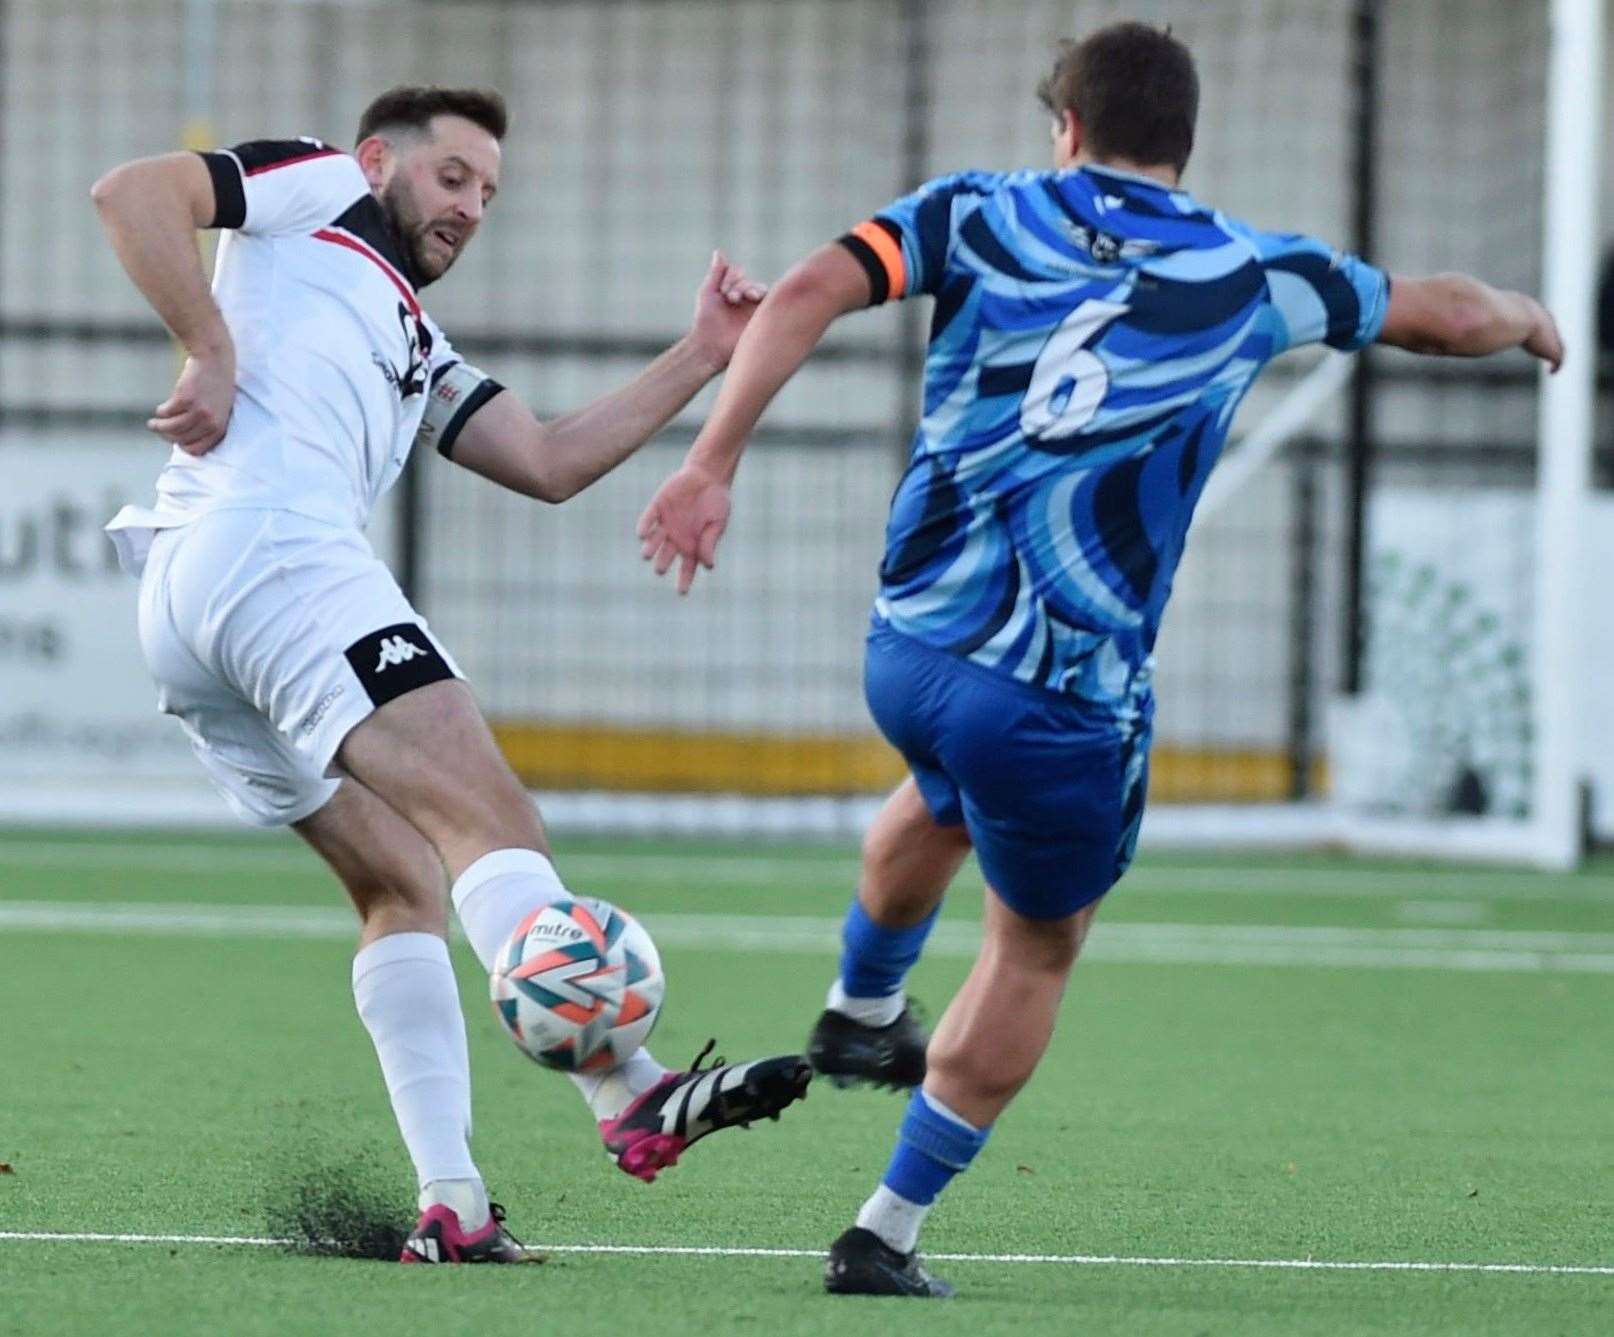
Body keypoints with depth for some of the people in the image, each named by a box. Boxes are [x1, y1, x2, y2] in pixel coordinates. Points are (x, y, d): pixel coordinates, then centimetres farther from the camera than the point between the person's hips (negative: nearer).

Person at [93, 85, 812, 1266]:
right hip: (268, 550, -10)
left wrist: (700, 358, 24)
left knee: (405, 884, 7)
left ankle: (449, 1209, -2)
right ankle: (631, 1098, -33)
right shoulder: (317, 193, 15)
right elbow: (132, 193, 0)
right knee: (486, 808, -19)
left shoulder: (413, 347, 36)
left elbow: (548, 463, 27)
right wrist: (213, 351, -7)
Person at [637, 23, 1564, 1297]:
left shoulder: (981, 217, 5)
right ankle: (888, 1233, 18)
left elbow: (807, 295, -10)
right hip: (1067, 702, -3)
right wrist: (1525, 316, 40)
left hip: (906, 652, 3)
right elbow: (1443, 313, 18)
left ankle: (860, 1016, 59)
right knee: (1037, 949, 19)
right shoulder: (1250, 276, 3)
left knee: (947, 799, 38)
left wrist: (712, 462, -10)